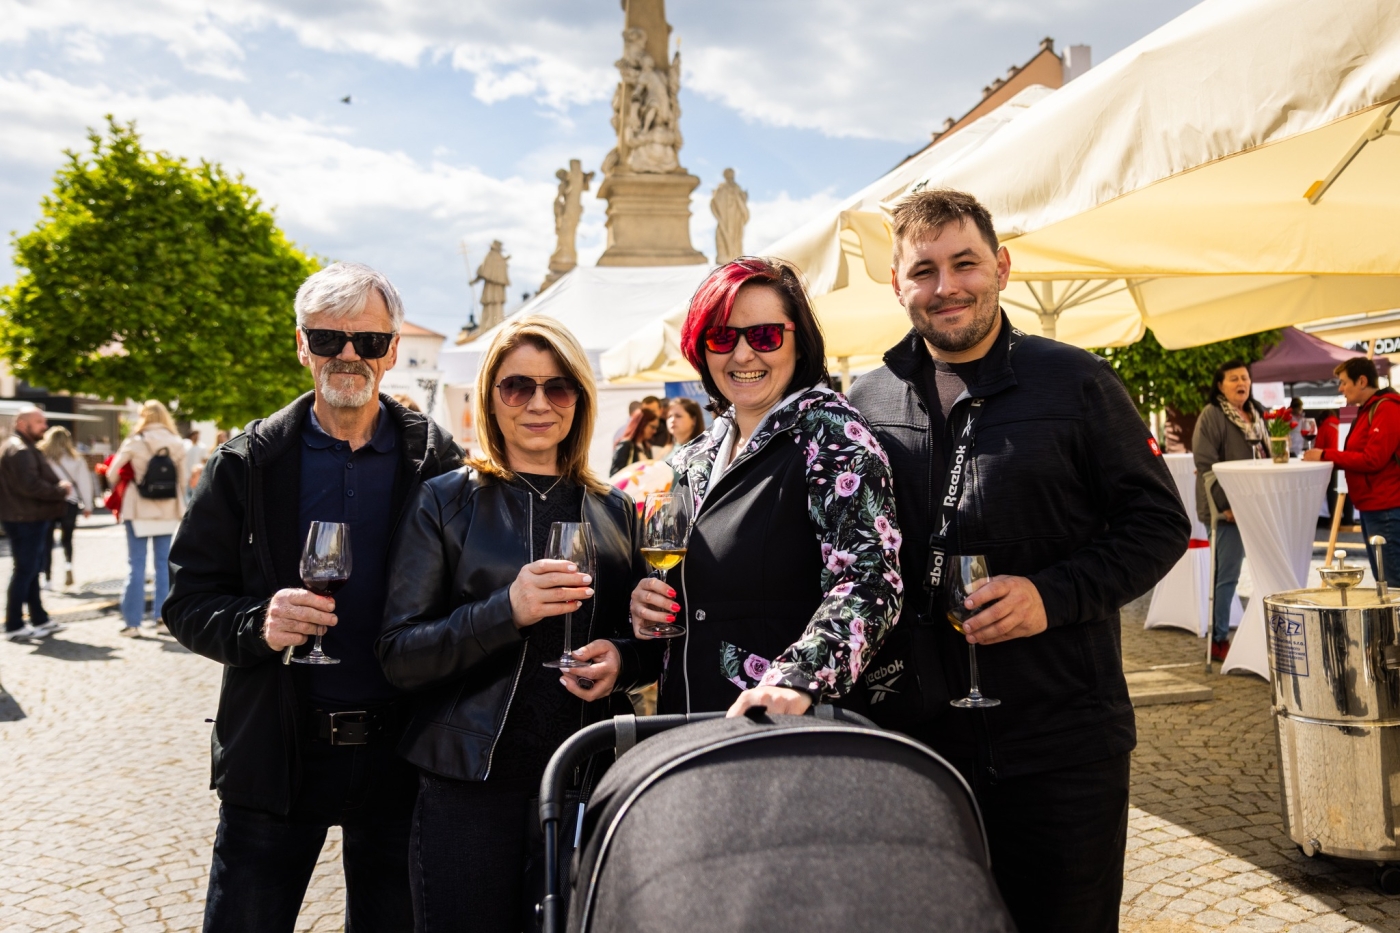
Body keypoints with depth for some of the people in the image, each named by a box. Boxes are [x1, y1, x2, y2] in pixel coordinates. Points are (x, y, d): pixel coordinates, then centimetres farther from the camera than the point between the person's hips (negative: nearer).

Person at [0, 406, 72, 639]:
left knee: (30, 571, 16)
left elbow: (39, 480, 23)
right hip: (26, 521, -11)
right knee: (24, 572, -4)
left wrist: (58, 486, 5)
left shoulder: (25, 448, 18)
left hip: (31, 519, 11)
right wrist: (61, 491, -14)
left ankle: (39, 620, 24)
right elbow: (29, 485, -25)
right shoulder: (19, 450, -16)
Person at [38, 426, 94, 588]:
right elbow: (84, 482, 3)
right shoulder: (76, 459, 3)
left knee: (47, 540, 9)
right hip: (69, 503, 1)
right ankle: (68, 564, -7)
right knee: (67, 538, 17)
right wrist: (87, 506, 9)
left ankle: (47, 575, 7)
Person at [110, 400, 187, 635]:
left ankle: (132, 621, 4)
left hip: (139, 511, -2)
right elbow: (182, 480, 3)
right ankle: (162, 615, 12)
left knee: (136, 565, 2)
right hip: (167, 512, 2)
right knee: (163, 563, 11)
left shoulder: (135, 442, -7)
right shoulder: (177, 444, 0)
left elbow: (112, 472, -6)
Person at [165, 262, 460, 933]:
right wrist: (257, 625, -20)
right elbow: (187, 602, 1)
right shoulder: (249, 463, 0)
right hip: (276, 752, 0)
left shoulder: (439, 464, -1)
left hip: (398, 751, 0)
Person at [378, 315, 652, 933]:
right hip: (471, 783, -2)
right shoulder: (447, 502, 0)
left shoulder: (613, 511, 9)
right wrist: (507, 610, -21)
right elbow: (399, 656, -6)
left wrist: (622, 657, -8)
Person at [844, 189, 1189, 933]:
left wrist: (1054, 595, -16)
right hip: (915, 734, 3)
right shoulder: (866, 403, 6)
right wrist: (872, 664, 0)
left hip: (1061, 739, -2)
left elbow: (1159, 521, -2)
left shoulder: (1075, 383, -2)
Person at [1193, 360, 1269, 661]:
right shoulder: (1212, 415, -9)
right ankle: (1219, 639, 5)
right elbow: (1205, 464, -16)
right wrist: (1224, 505, -20)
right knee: (1227, 575, -4)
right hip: (1228, 508, -8)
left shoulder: (1256, 415, 16)